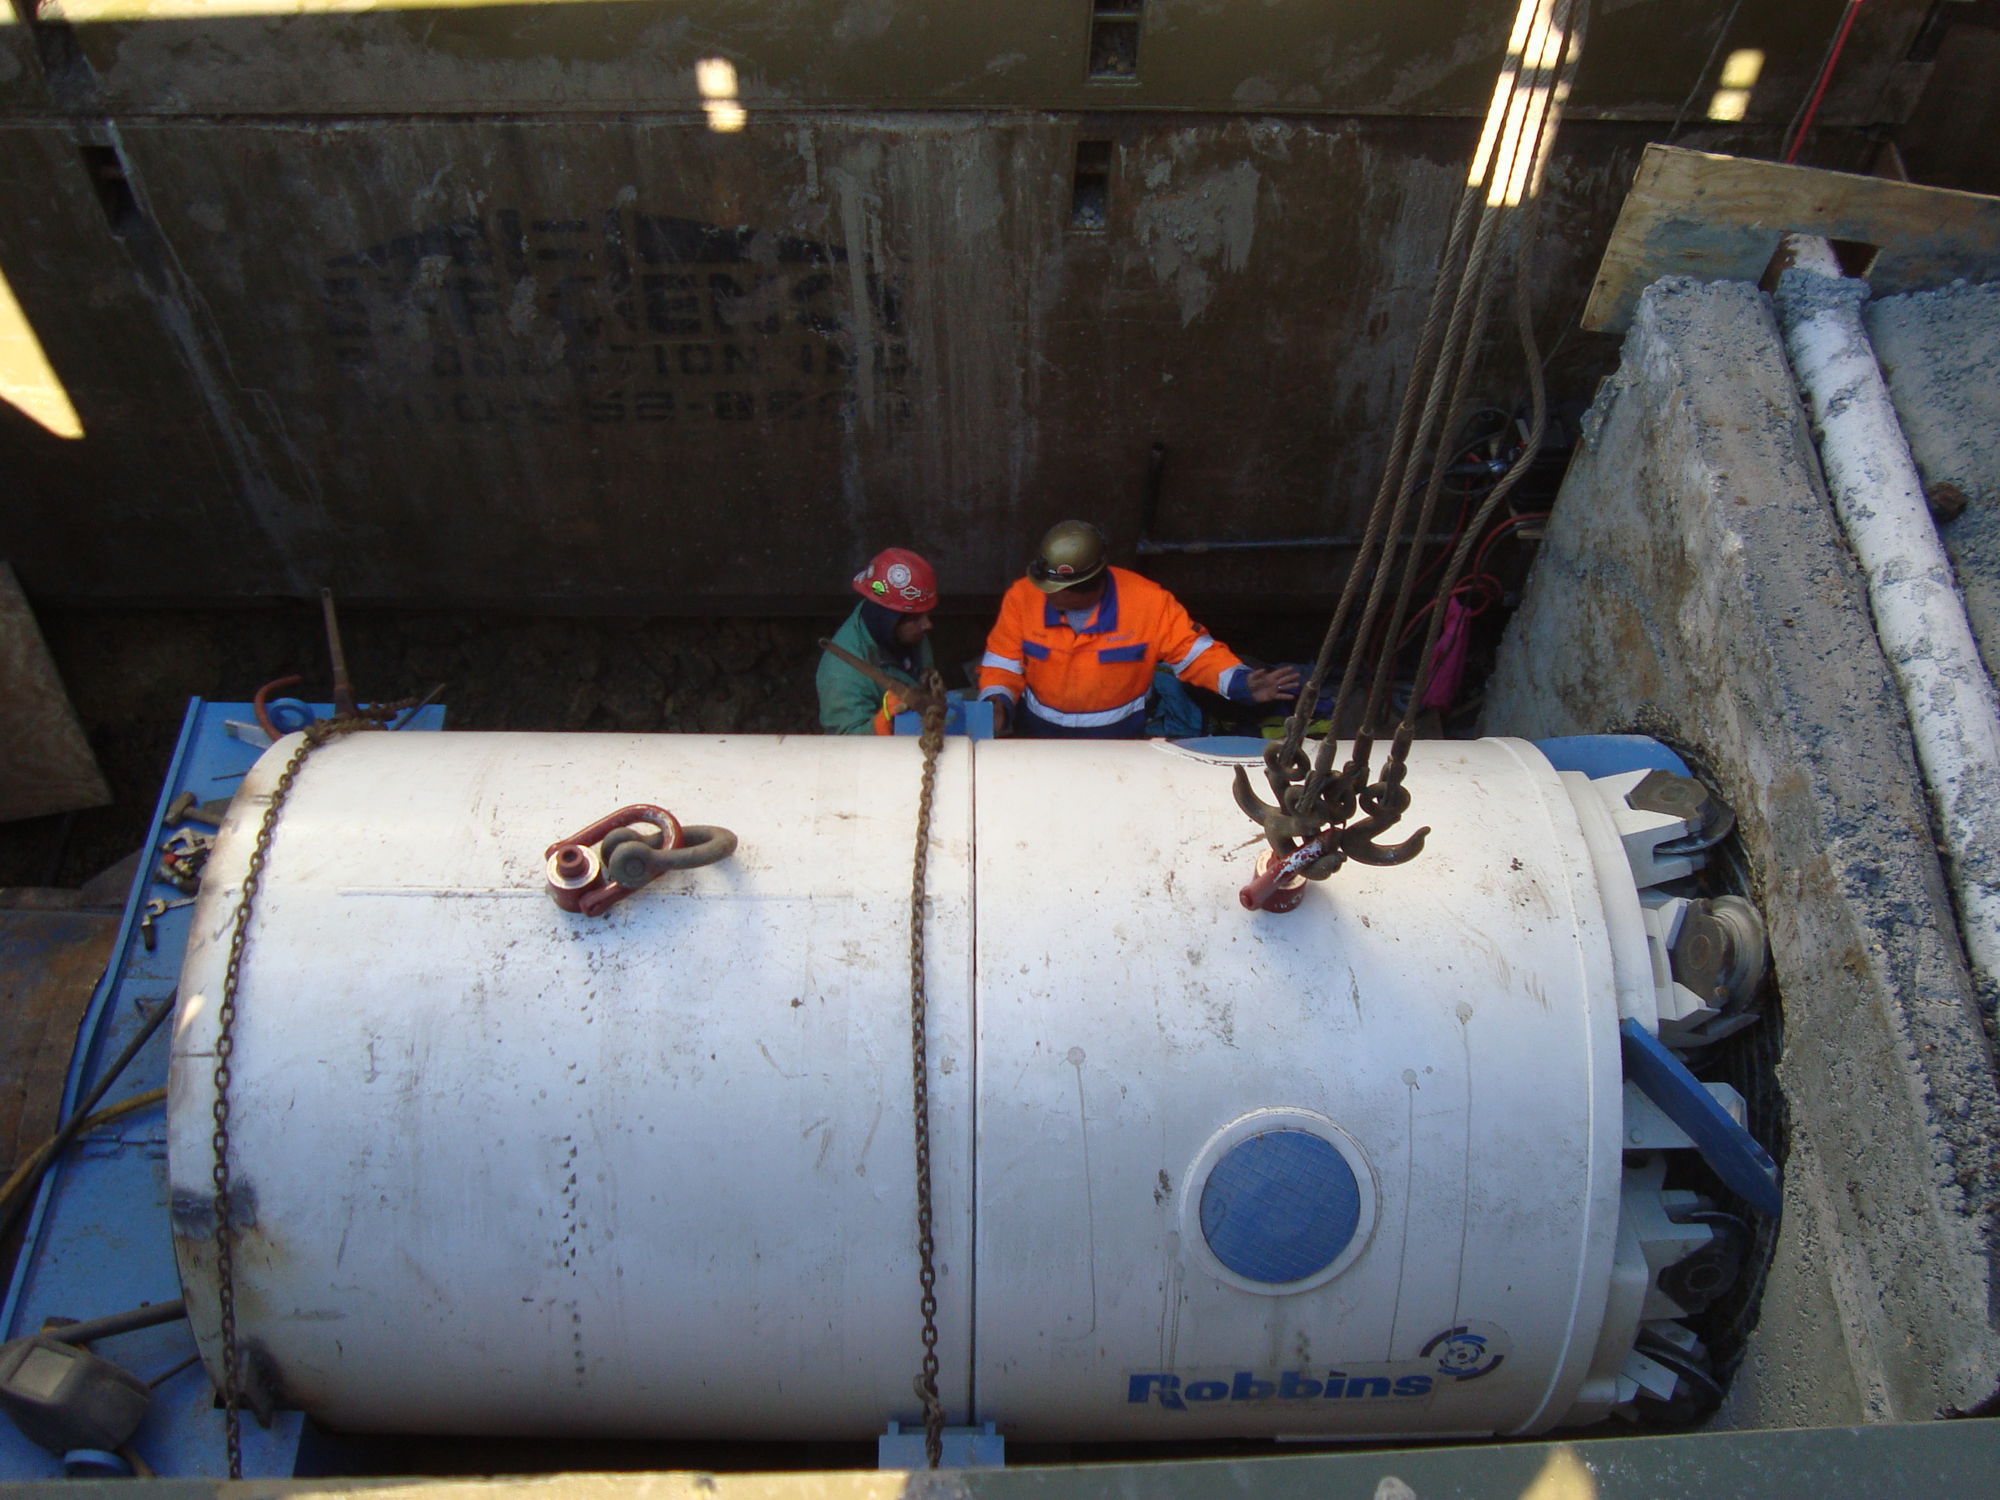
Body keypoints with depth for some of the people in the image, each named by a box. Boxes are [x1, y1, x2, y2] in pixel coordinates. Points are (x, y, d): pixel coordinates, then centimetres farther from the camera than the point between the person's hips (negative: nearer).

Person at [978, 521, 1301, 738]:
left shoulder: (1147, 601, -14)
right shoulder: (1023, 596, -10)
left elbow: (1194, 652, -5)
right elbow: (1003, 665, -2)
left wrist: (1242, 683, -21)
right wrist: (997, 701, -24)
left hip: (1119, 740, -1)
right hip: (1036, 734, 1)